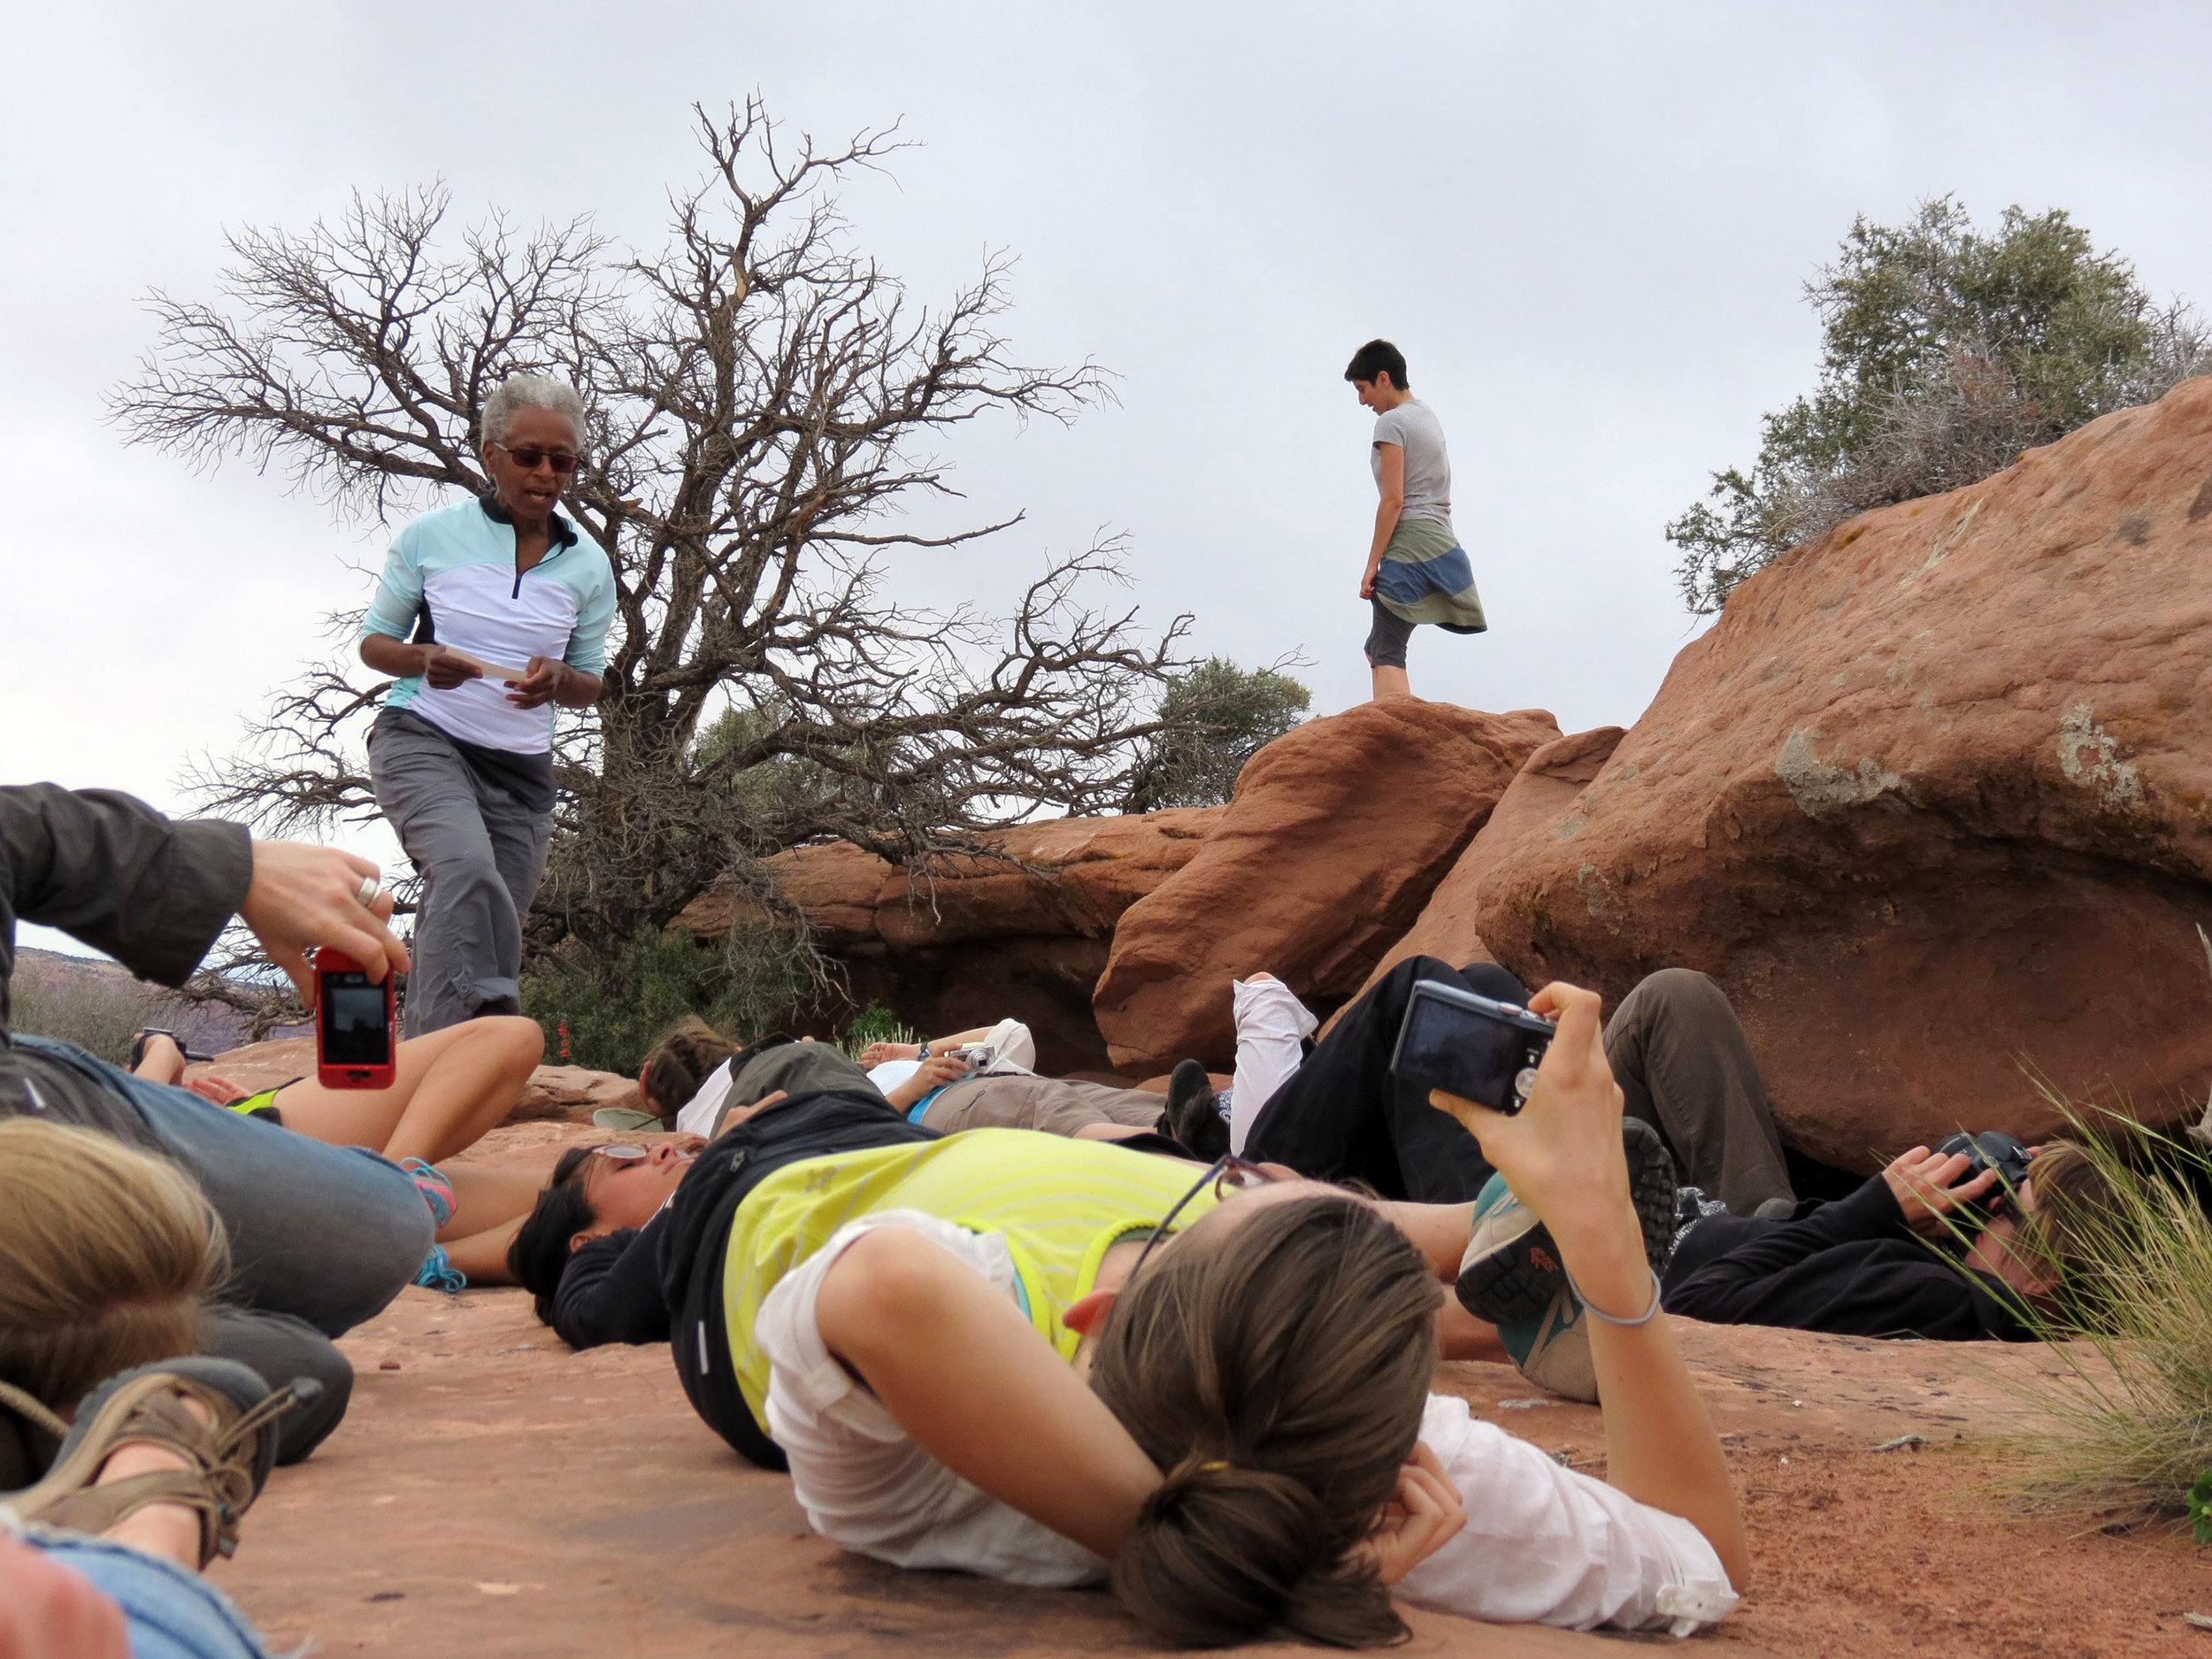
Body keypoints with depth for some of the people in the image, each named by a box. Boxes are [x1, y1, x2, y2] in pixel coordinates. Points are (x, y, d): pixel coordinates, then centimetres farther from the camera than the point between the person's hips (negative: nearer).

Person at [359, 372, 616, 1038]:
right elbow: (374, 640, 8)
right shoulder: (433, 534, 0)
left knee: (459, 926, 3)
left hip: (521, 769, 4)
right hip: (421, 738, -4)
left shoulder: (588, 566, 6)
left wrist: (558, 680, -12)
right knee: (468, 870, -32)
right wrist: (424, 660, -16)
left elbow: (590, 685, 13)